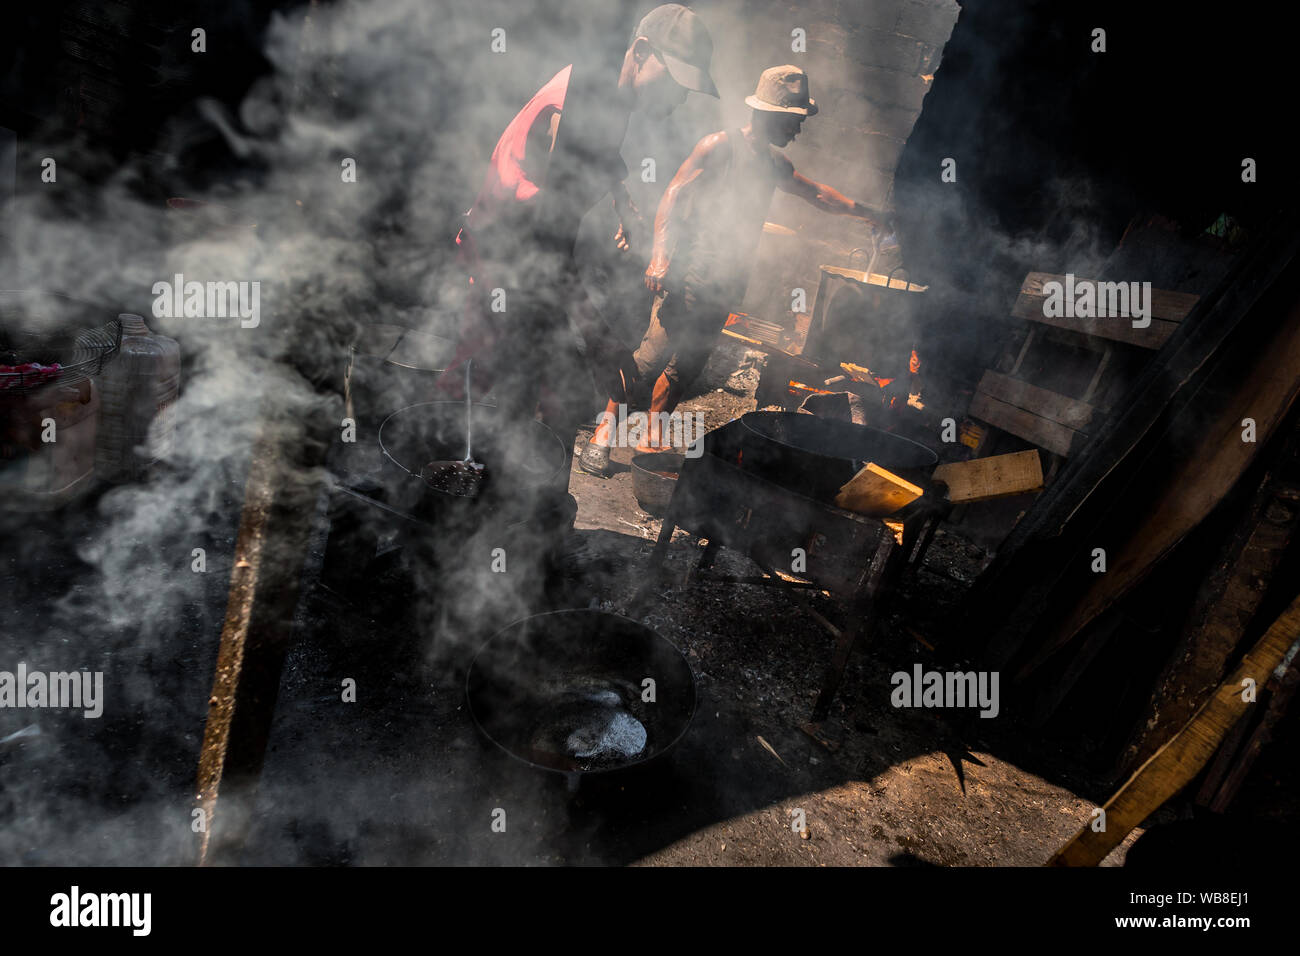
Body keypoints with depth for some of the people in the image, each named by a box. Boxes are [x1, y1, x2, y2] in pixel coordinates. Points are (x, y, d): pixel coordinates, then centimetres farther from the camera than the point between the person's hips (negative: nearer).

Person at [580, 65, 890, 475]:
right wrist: (661, 255, -23)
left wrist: (862, 210, 33)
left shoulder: (774, 163, 18)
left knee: (687, 366, 7)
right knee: (653, 355, -14)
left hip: (726, 285, 7)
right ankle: (602, 435, -7)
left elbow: (815, 192, 33)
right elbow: (673, 196, -11)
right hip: (690, 273, -7)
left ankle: (653, 438, 18)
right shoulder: (719, 146, -5)